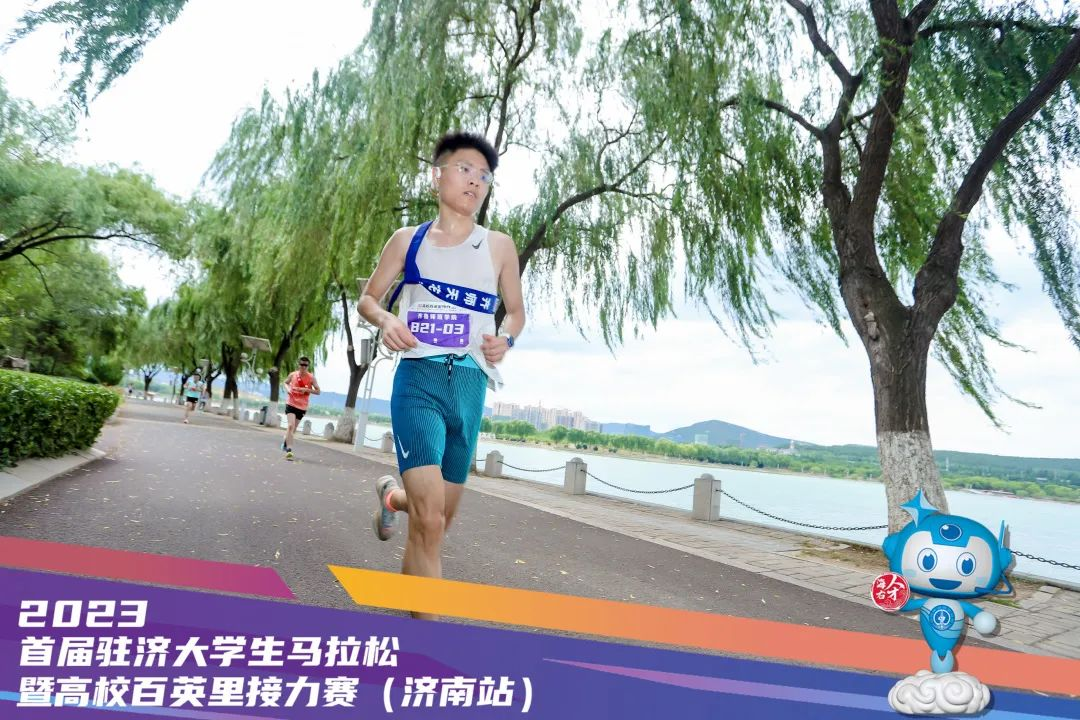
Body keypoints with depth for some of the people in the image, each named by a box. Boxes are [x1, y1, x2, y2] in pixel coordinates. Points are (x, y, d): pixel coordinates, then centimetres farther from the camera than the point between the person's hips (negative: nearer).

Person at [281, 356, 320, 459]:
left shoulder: (311, 378, -5)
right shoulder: (292, 375, -2)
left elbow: (318, 391, -4)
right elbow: (286, 382, 18)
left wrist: (306, 390, -18)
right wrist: (287, 388, -4)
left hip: (302, 406, 2)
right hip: (291, 403, -2)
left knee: (293, 428, 14)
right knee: (291, 425, -18)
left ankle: (285, 443, 42)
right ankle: (289, 450, -19)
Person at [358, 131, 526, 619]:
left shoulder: (499, 246, 6)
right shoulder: (407, 240, 5)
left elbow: (515, 310, 15)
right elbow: (368, 298, 13)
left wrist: (505, 339, -7)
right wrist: (385, 320, -10)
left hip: (470, 386, 3)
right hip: (419, 381, -3)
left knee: (441, 516, 16)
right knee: (429, 522, -16)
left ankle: (390, 496, 51)